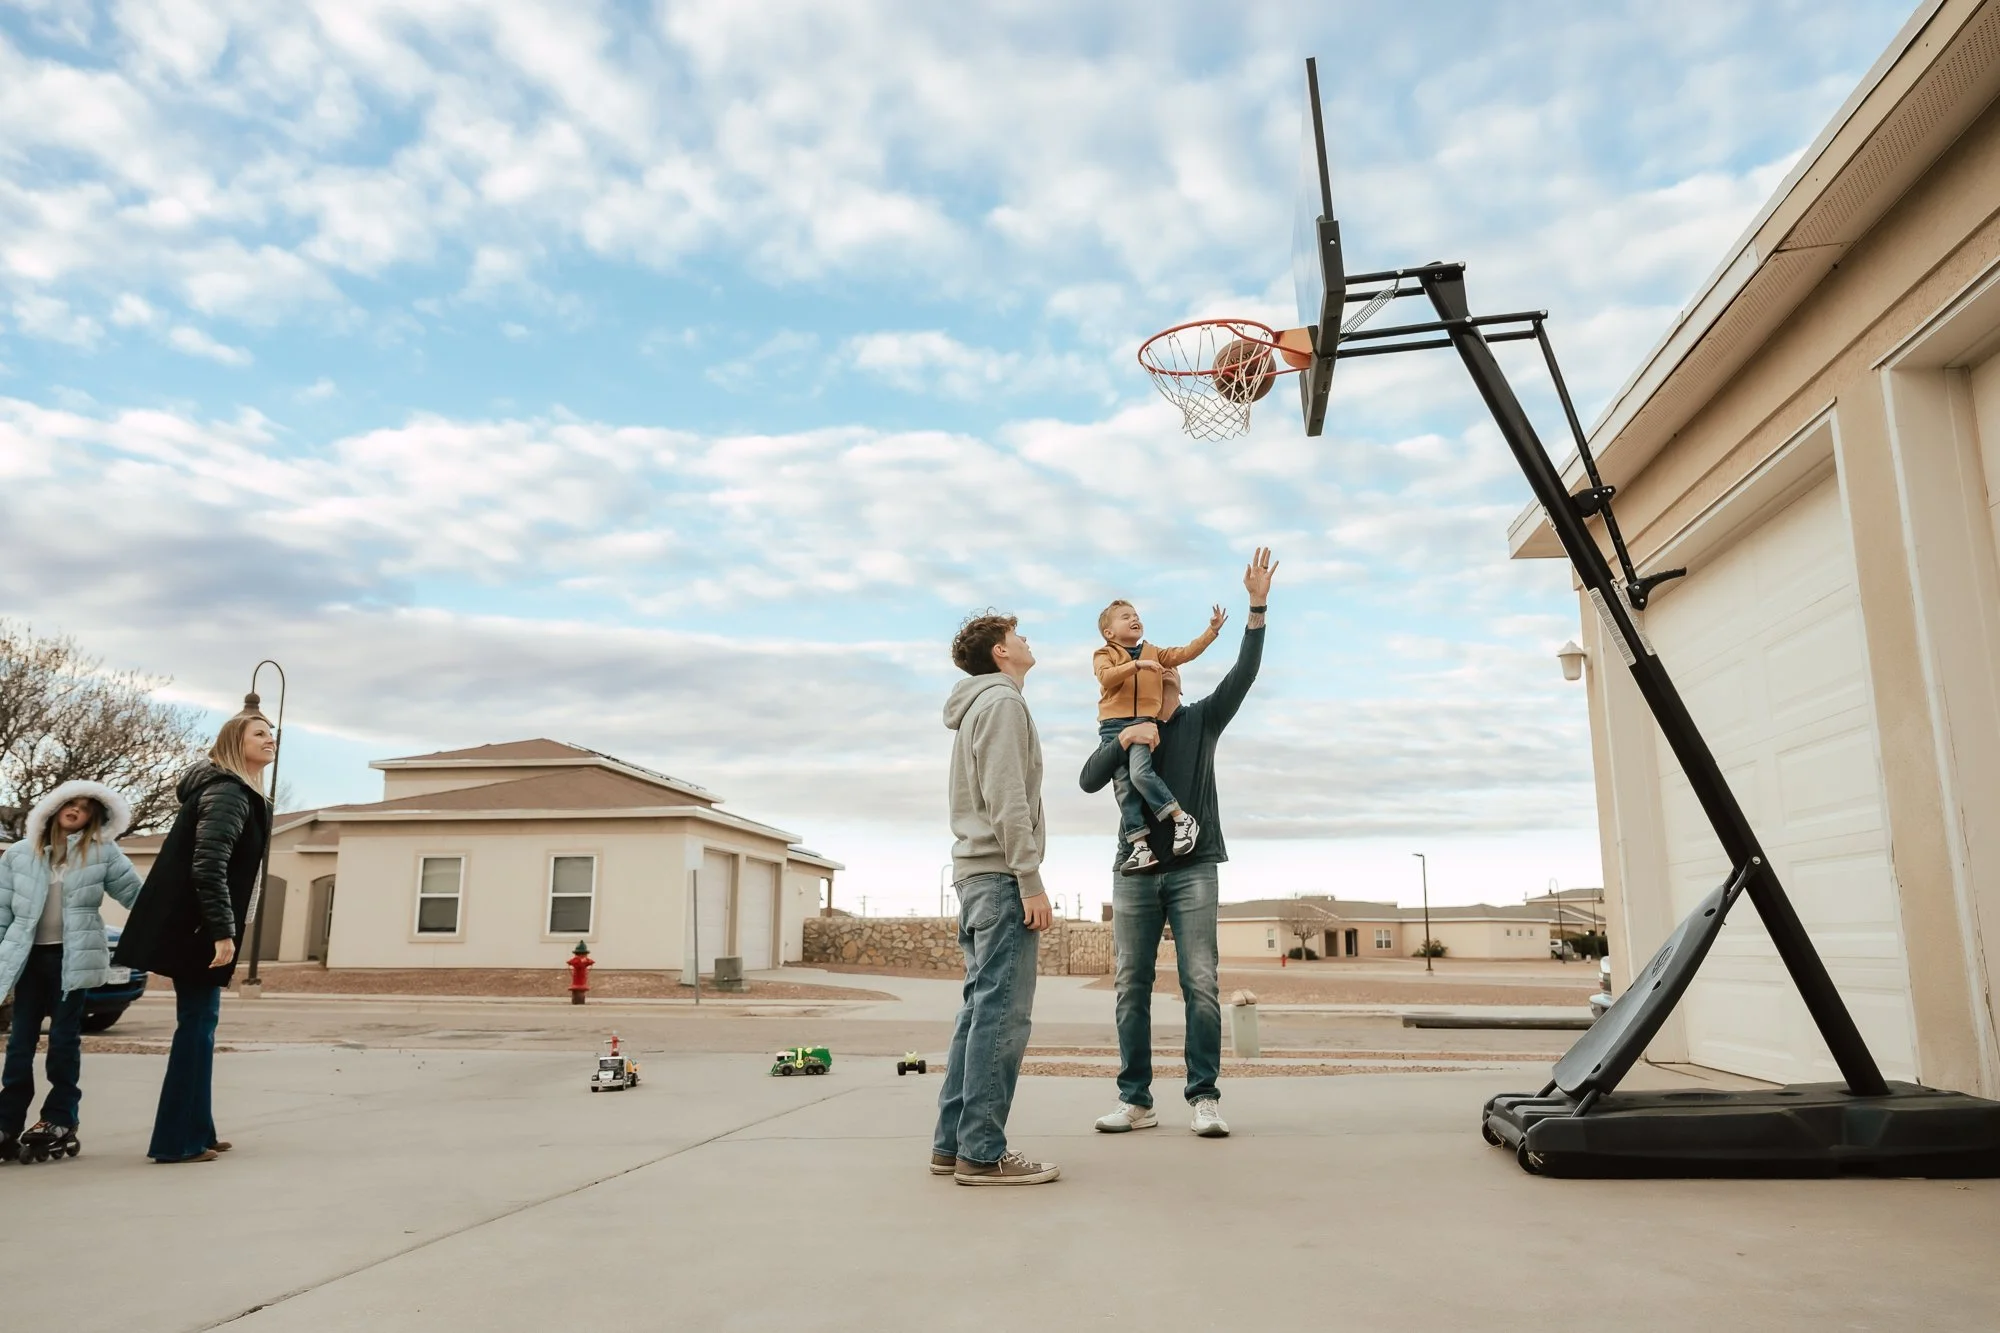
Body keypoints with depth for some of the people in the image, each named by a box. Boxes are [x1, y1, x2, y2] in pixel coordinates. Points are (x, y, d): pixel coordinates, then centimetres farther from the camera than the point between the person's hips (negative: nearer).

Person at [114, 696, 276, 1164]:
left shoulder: (235, 792, 17)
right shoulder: (229, 793, -15)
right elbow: (208, 866, -24)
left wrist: (221, 930, 25)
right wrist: (223, 932, -24)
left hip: (194, 928, 10)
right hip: (198, 931, -10)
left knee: (199, 1024, 14)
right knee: (196, 1026, -5)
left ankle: (195, 1131, 22)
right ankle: (177, 1140, 1)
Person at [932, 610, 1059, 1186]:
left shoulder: (976, 708, 23)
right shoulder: (1002, 700, -7)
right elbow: (1007, 800, -17)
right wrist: (1030, 880, -18)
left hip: (975, 872, 10)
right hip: (1000, 871, -10)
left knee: (982, 1008, 10)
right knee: (1003, 1012, -10)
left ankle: (953, 1143, 12)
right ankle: (982, 1152, -9)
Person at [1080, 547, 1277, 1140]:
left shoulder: (1202, 719, 10)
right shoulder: (1124, 729, 12)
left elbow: (1244, 673, -4)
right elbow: (1089, 780, -3)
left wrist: (1257, 606, -14)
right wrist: (1122, 739, -20)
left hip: (1193, 868, -1)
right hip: (1134, 871, 2)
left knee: (1200, 985, -6)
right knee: (1132, 987, 2)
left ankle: (1205, 1098, -1)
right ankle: (1136, 1100, 8)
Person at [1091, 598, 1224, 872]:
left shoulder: (1154, 653, 20)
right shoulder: (1104, 654, 8)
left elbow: (1185, 653, 11)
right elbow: (1106, 677, -12)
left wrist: (1211, 631, 3)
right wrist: (1136, 665, -22)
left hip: (1143, 722, 0)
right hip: (1113, 725, 0)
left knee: (1140, 773, -24)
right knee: (1123, 786, -5)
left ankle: (1183, 819, -12)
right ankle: (1140, 846, -4)